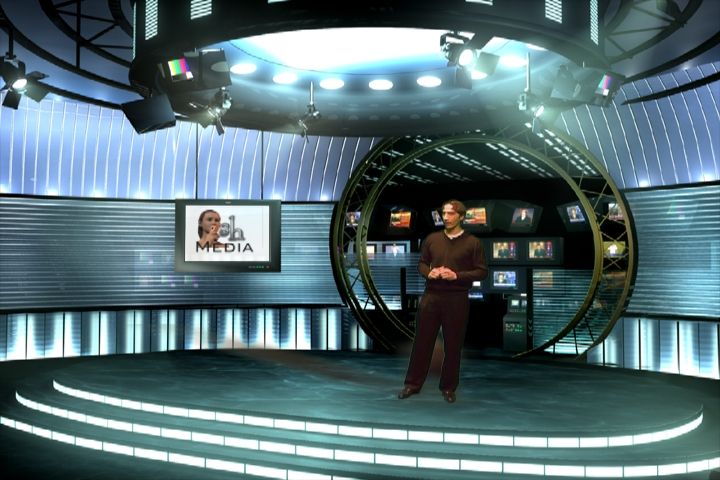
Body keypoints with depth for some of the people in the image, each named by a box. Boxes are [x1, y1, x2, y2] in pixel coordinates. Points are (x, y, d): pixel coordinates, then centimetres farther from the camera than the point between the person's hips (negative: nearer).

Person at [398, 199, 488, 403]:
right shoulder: (432, 239, 7)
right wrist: (428, 272, -8)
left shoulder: (473, 242, -2)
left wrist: (457, 276, -15)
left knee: (453, 345, 6)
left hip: (457, 299, -2)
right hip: (431, 296, 2)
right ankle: (413, 383, 19)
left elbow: (482, 271, -2)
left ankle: (448, 387, 21)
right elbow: (421, 263, 15)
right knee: (422, 341, 7)